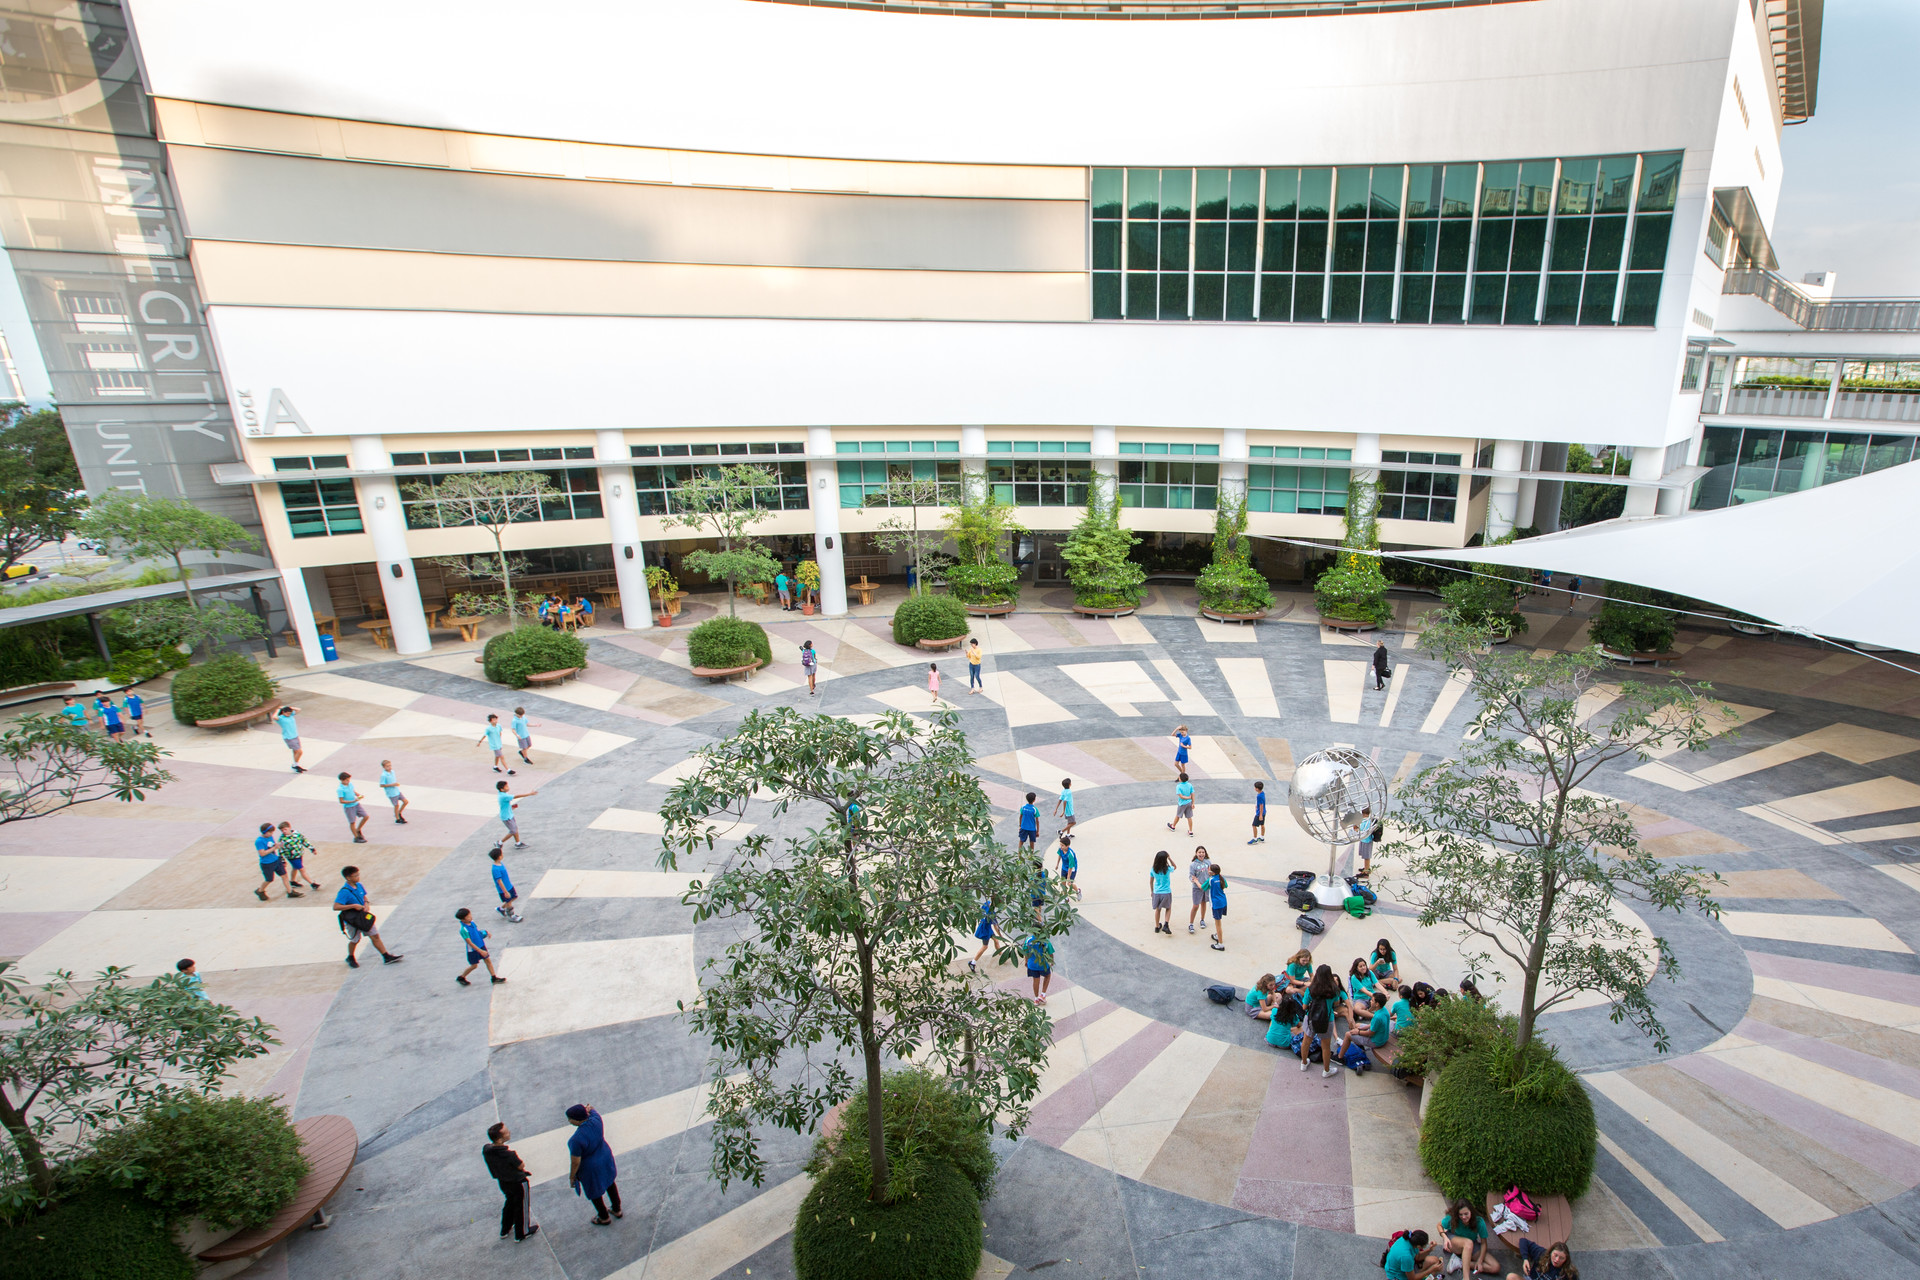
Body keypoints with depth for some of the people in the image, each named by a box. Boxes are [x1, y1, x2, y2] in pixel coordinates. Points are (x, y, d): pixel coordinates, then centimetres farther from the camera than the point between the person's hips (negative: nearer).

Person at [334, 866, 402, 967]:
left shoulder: (359, 886, -2)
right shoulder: (344, 892, -23)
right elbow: (335, 907, -29)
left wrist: (366, 903, -4)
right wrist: (353, 906, -30)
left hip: (363, 916, 6)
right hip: (352, 920, -6)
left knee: (375, 936, 6)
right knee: (355, 940, 13)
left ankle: (387, 957, 10)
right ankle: (350, 958, 43)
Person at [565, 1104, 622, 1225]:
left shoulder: (576, 1139, -39)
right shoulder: (596, 1119, -24)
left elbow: (575, 1162, -24)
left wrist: (571, 1177, -9)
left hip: (590, 1167, -6)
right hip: (605, 1156, 6)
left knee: (594, 1192, 24)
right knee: (610, 1183, 31)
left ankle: (604, 1217, 48)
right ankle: (617, 1210, 52)